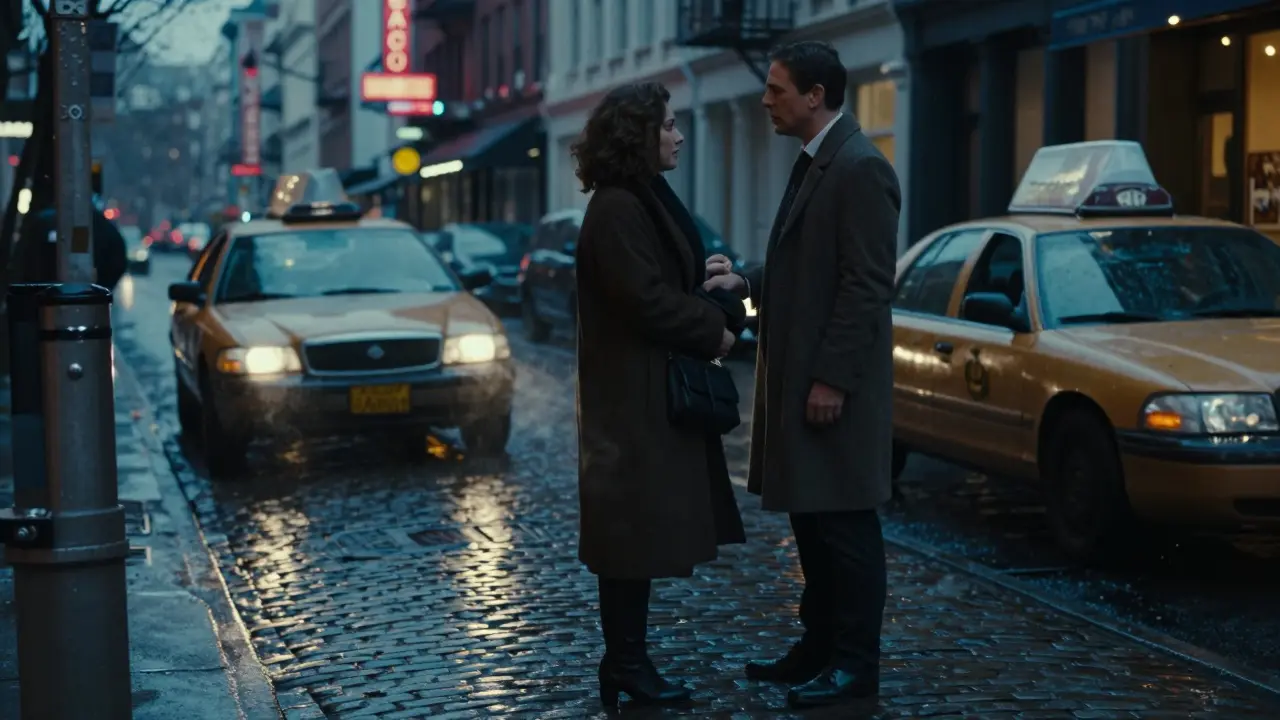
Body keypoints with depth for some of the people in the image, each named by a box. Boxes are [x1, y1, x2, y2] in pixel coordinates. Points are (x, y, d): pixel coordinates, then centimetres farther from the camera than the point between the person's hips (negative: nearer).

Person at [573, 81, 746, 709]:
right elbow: (647, 302, -22)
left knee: (645, 532, 12)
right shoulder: (616, 209, -16)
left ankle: (628, 661, 18)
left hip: (656, 393, 10)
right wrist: (712, 331, -10)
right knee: (634, 531, -4)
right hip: (634, 397, -10)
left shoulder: (648, 200, 15)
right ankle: (625, 666, 3)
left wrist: (720, 313, 0)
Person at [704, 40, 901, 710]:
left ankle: (856, 665, 7)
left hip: (833, 383, -10)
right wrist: (747, 280, 4)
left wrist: (832, 379, -21)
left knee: (845, 524, -1)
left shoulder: (860, 168, -15)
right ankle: (819, 646, 24)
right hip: (797, 376, 10)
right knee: (809, 518, 14)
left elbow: (867, 284, -20)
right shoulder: (812, 163, 14)